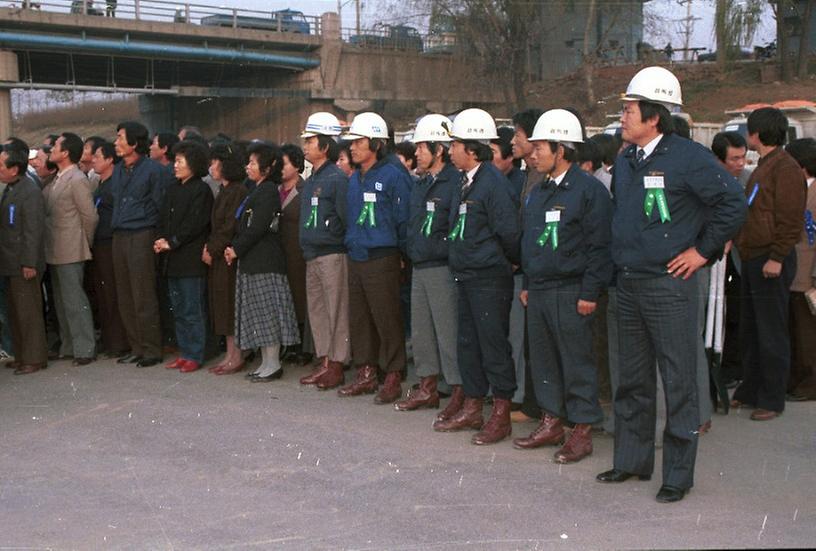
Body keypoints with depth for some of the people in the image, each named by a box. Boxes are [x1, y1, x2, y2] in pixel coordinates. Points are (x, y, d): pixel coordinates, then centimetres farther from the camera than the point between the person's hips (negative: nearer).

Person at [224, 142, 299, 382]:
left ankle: (273, 364, 0)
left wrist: (237, 250, -11)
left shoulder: (268, 191, -12)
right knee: (259, 315, 11)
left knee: (267, 312, -5)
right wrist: (233, 247, 5)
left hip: (265, 262, -10)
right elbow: (244, 226, 17)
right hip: (252, 261, 10)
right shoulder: (257, 191, 18)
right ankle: (266, 362, 17)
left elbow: (256, 228, -18)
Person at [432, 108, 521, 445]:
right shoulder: (465, 183, 12)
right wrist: (461, 261, 13)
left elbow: (509, 231, -18)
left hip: (490, 279, -9)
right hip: (466, 276, 9)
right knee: (468, 343, 15)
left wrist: (511, 262, -4)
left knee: (494, 345, -2)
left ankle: (501, 416, 8)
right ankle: (472, 408, 26)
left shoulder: (494, 182, -16)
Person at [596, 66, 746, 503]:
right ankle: (632, 461, 28)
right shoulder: (625, 163, 11)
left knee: (678, 381, 0)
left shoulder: (688, 157, -12)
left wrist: (703, 250, -10)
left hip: (669, 285, -7)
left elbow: (733, 204, -14)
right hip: (628, 284, 8)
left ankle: (678, 475, 9)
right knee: (632, 380, 15)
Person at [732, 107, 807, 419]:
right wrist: (740, 241, 19)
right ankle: (750, 391, 26)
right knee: (749, 331, 15)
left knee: (771, 334, -3)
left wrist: (776, 257, -21)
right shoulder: (763, 166, 18)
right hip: (753, 260, 10)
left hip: (771, 264, -10)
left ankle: (772, 400, 5)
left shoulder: (785, 168, -13)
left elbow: (790, 218, -19)